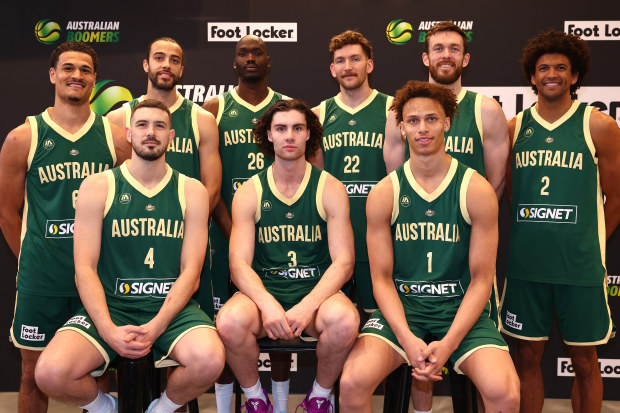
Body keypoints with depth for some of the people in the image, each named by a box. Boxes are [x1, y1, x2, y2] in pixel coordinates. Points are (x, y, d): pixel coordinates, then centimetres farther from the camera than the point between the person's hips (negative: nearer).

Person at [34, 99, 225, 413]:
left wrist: (155, 327, -15)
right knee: (51, 373, -26)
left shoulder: (192, 191, 5)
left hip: (172, 307, 0)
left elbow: (191, 272, -1)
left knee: (209, 360, -30)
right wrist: (108, 330, -17)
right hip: (110, 306, 0)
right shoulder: (97, 187, 4)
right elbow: (85, 269, -2)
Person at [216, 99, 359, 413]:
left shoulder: (330, 189, 2)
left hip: (316, 292, 0)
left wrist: (308, 306, -20)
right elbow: (239, 263, -3)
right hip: (263, 292, 1)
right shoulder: (249, 193, 4)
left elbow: (343, 261, -4)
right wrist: (267, 304, -23)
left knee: (345, 319, -32)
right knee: (230, 321, -30)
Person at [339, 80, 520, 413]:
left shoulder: (477, 190, -2)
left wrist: (448, 343, -15)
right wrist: (407, 338, -17)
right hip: (401, 309, 1)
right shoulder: (384, 193, 0)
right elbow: (382, 278, -1)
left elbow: (482, 279, -3)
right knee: (352, 383, -23)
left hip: (462, 309, 0)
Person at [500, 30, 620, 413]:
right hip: (525, 264, 2)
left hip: (580, 267, -2)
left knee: (585, 360, 11)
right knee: (528, 355, 11)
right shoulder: (514, 127, 5)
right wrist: (532, 238, 7)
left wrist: (588, 244, 8)